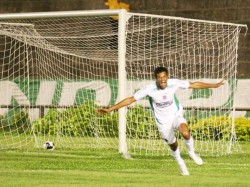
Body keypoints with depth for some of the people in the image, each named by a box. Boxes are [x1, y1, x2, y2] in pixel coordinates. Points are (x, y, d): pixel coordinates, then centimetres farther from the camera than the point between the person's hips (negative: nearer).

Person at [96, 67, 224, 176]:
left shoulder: (174, 83, -21)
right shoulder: (150, 89, -24)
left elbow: (194, 85, -10)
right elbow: (130, 99, -19)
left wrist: (213, 85, -9)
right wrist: (110, 109, -24)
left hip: (176, 115, 0)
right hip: (163, 122, 0)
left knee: (185, 133, -29)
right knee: (173, 145, 11)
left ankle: (191, 152, 3)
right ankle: (181, 164, 43)